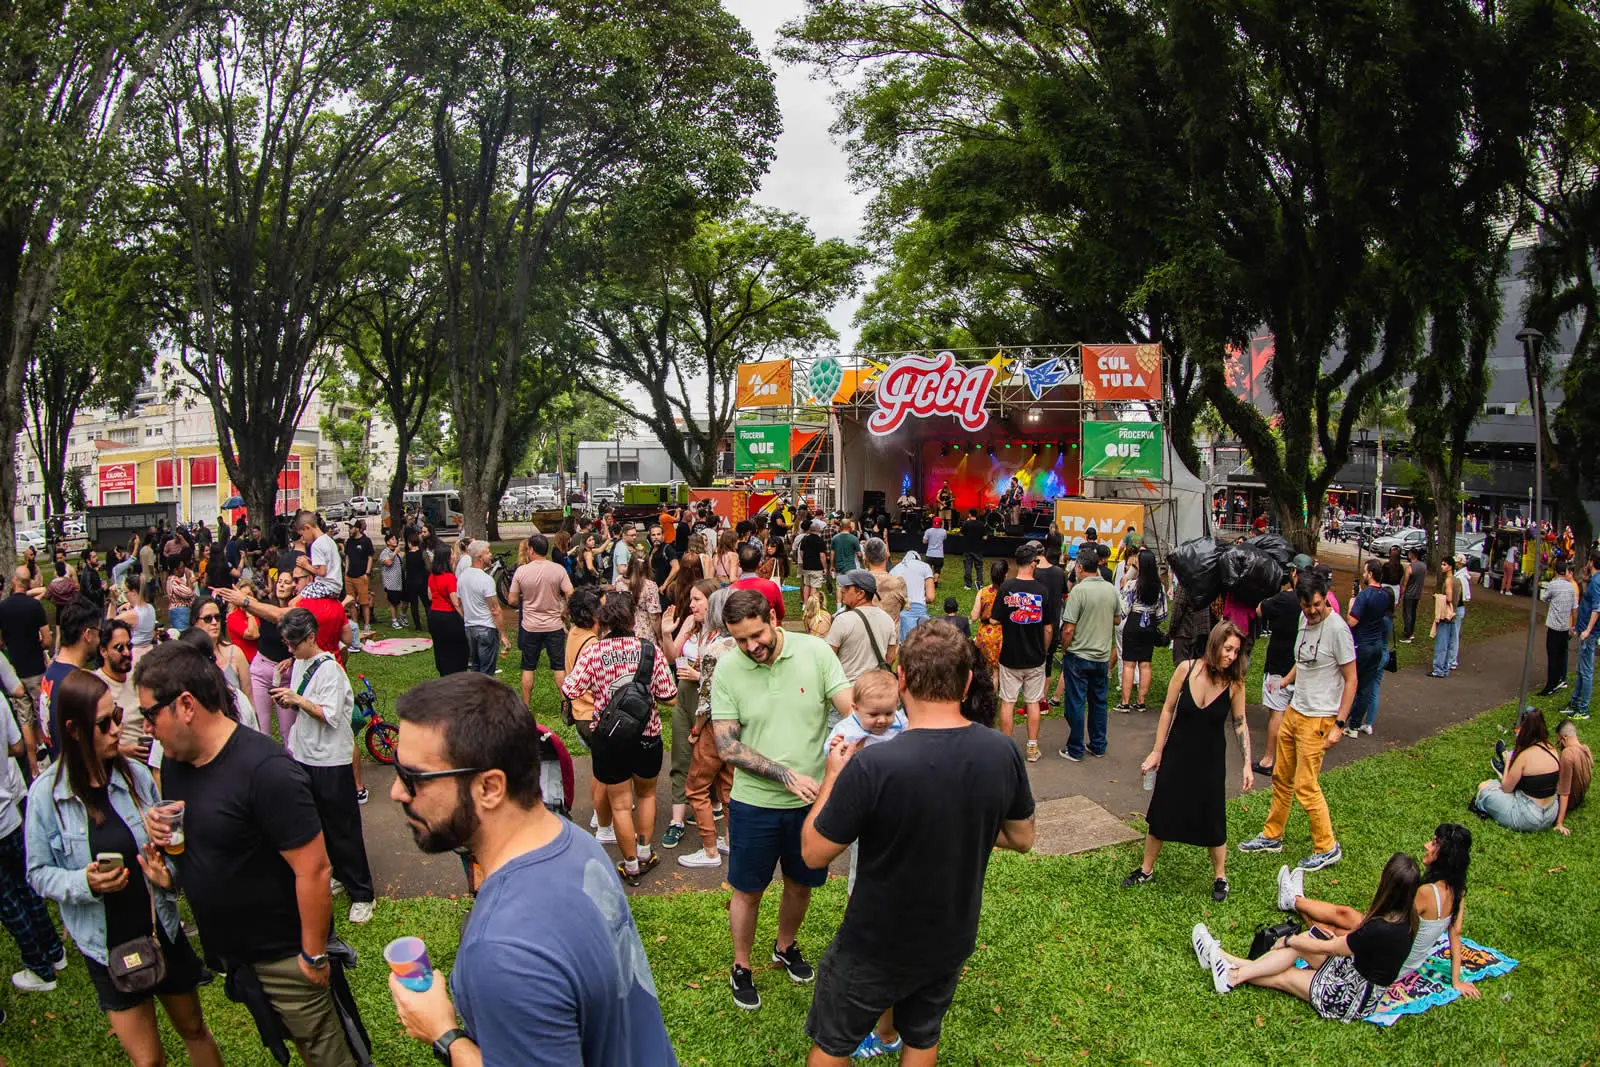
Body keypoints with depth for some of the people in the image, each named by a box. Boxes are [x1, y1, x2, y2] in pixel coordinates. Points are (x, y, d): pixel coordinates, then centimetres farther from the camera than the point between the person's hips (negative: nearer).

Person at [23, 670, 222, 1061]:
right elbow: (39, 873, -5)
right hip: (107, 945, -2)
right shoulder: (46, 794, -14)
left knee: (195, 1031, 19)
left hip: (162, 929, 2)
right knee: (147, 1058, 10)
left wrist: (167, 870, -16)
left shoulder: (137, 775, -9)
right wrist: (84, 882, -23)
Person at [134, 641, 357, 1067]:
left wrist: (313, 956, -18)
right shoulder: (174, 761, 0)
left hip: (283, 956, -8)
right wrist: (159, 829, -6)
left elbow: (313, 870, -25)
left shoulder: (266, 770, -27)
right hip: (227, 951, 8)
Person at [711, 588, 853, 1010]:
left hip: (812, 800, 1)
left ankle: (786, 946, 49)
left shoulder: (815, 652, -14)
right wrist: (786, 774, -22)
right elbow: (726, 746, -14)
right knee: (748, 891, 14)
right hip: (755, 804, -1)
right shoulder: (727, 670, -13)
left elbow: (853, 712, -16)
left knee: (801, 883, 22)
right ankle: (741, 967, 38)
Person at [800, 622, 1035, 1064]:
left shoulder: (871, 765, -33)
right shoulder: (1003, 753, -18)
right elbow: (1022, 838, 0)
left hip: (875, 948, -4)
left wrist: (833, 776, -7)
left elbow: (814, 853, -19)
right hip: (952, 942, 4)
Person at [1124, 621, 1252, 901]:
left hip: (1211, 760, -1)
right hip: (1177, 754, 1)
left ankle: (1220, 877, 30)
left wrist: (1247, 765, -6)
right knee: (1160, 812, 11)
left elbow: (1240, 724, -2)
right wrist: (1157, 752, -1)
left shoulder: (1234, 683, -14)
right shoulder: (1186, 669, -15)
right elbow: (1168, 710, -5)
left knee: (1212, 820, 6)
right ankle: (1147, 869, 30)